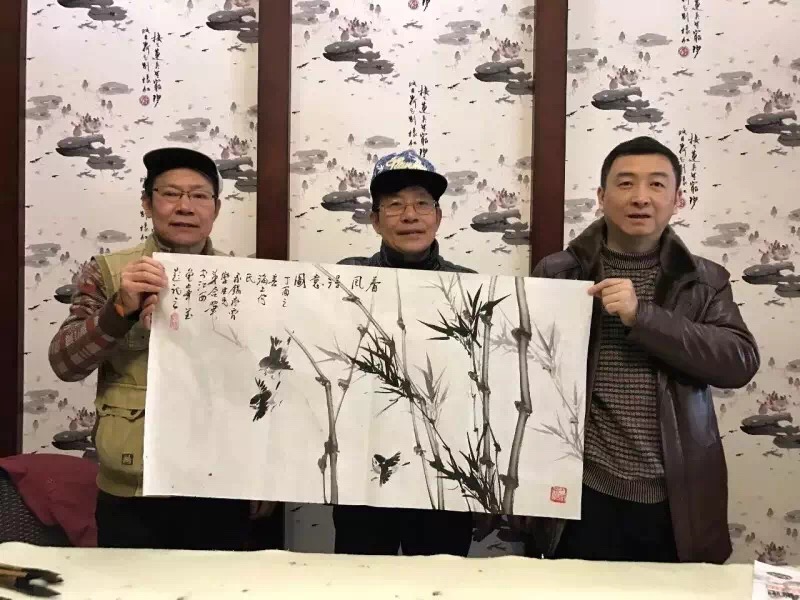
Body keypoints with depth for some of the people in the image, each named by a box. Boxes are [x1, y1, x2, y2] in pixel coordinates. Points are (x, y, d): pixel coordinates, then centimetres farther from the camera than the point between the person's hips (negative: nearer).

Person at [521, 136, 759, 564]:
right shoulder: (557, 273, 0)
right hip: (581, 496, -1)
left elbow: (740, 362, -10)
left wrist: (641, 316, -20)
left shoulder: (704, 281, 5)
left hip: (676, 504, 2)